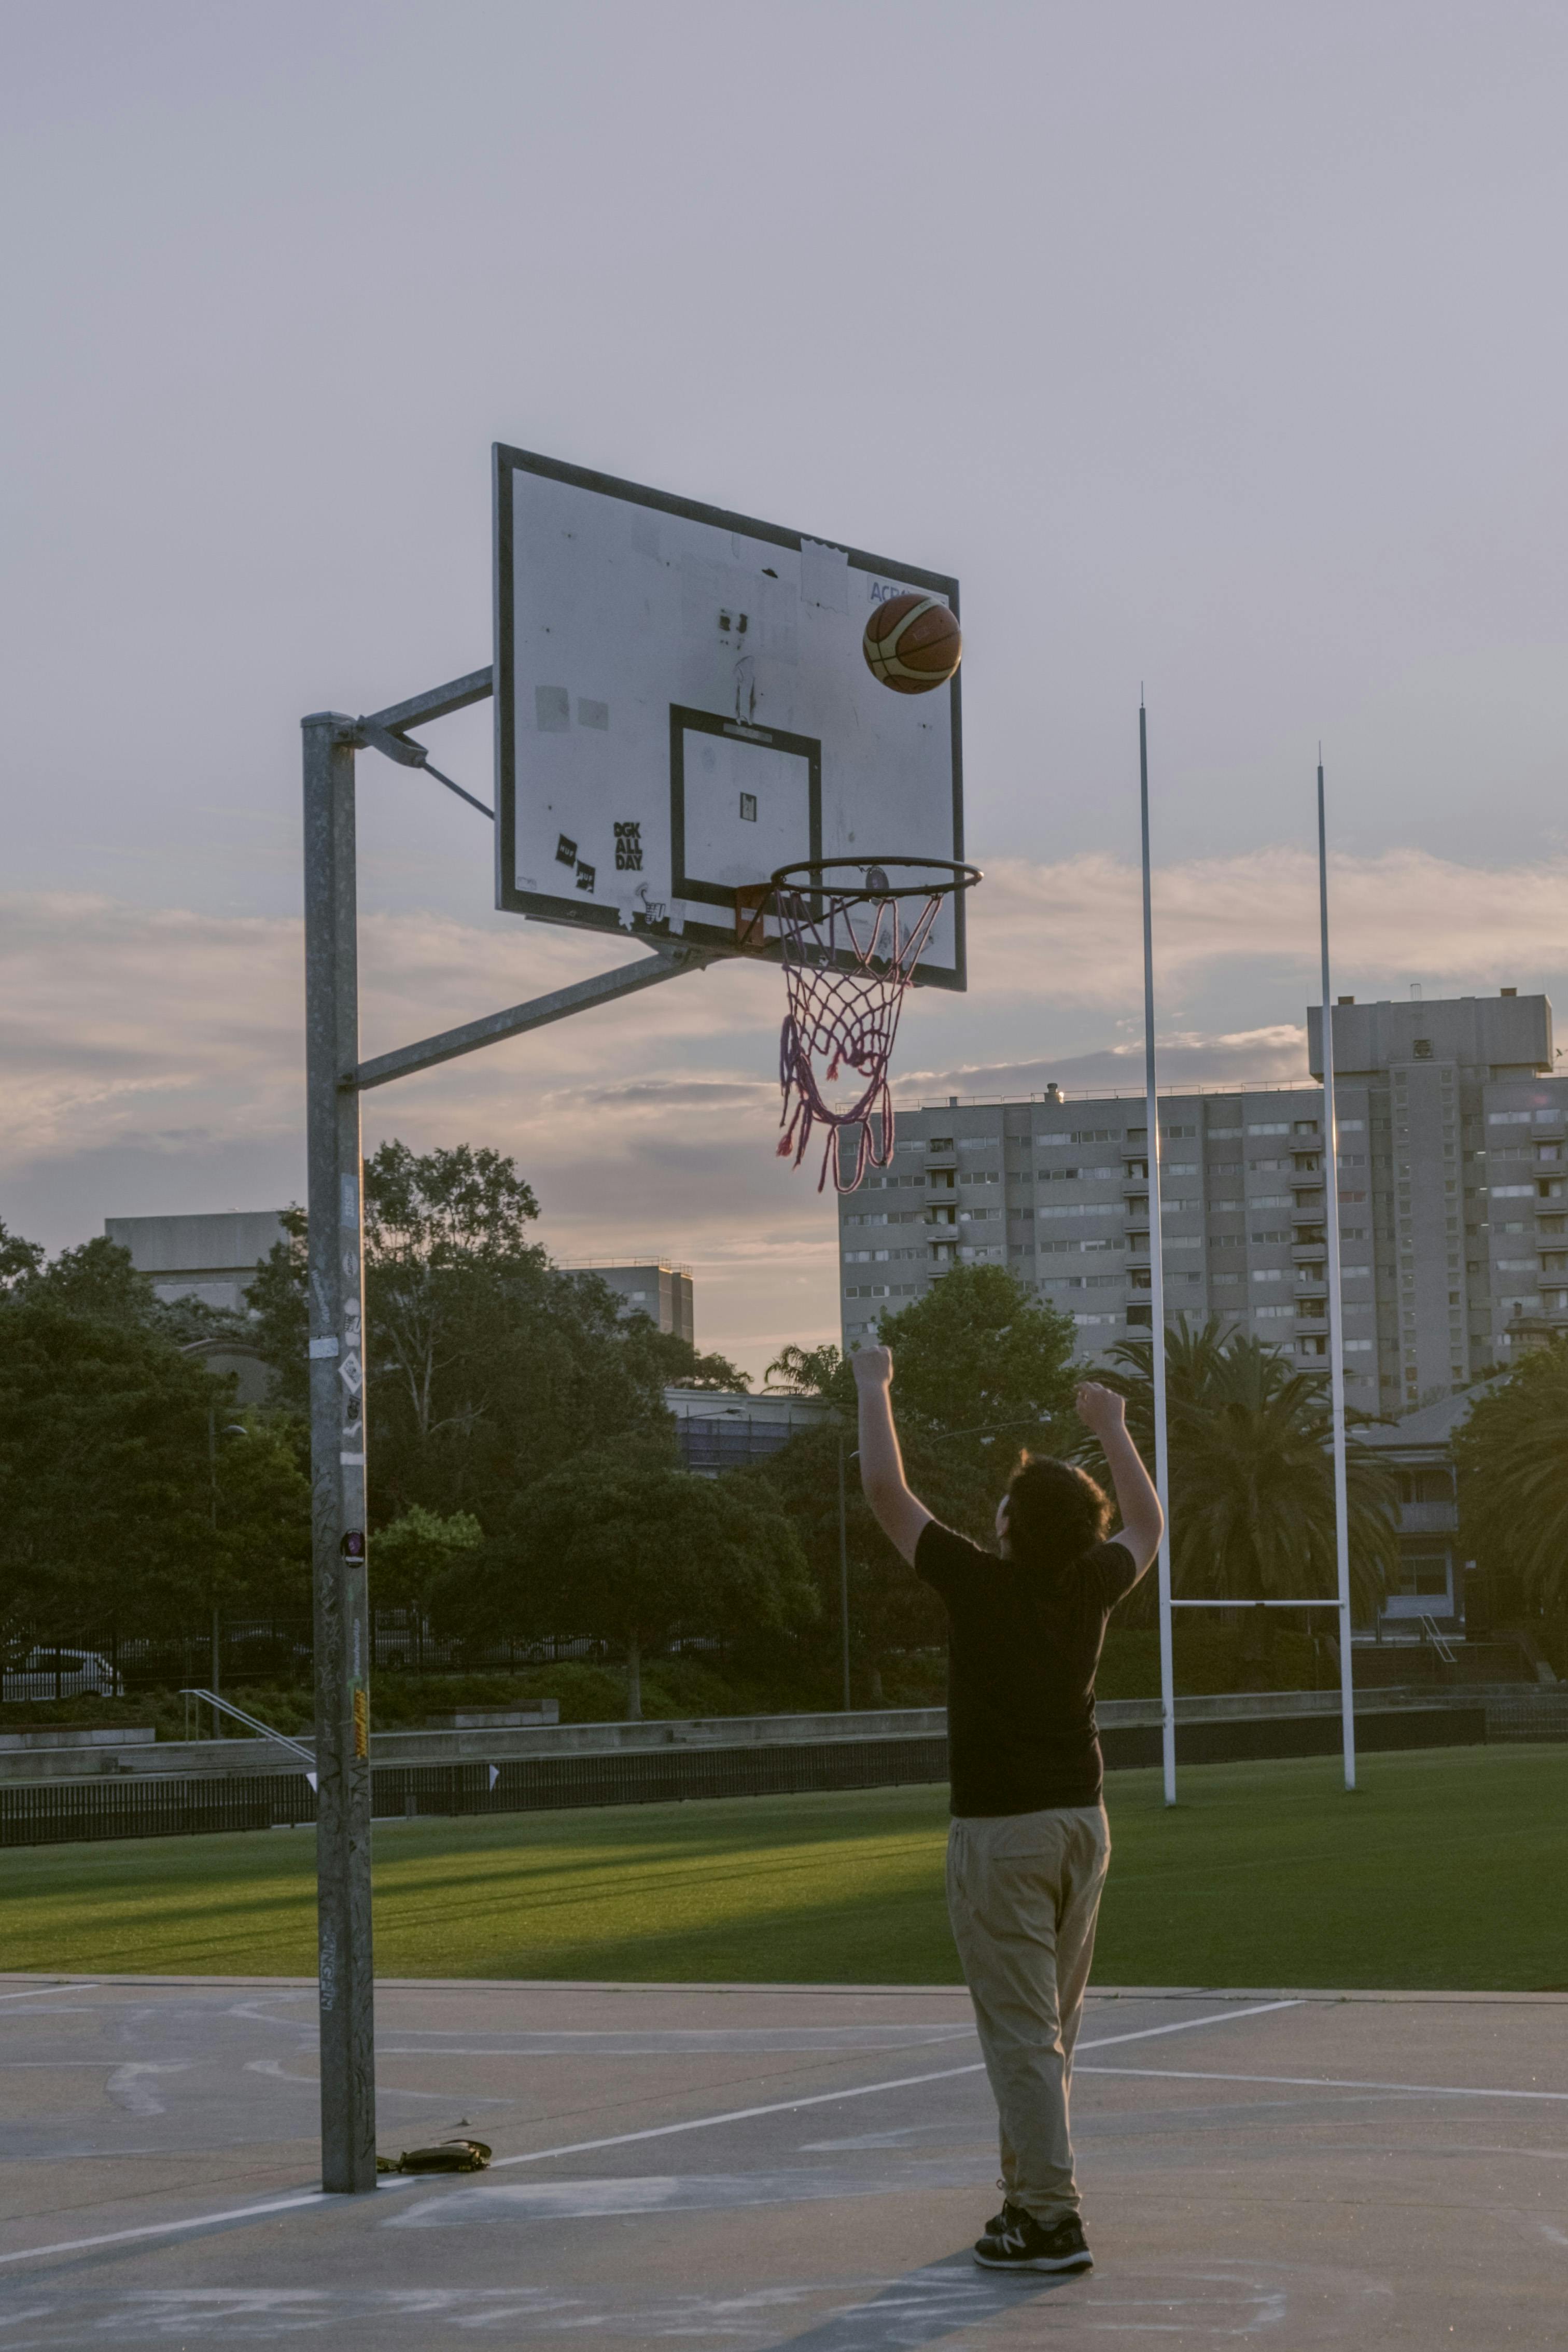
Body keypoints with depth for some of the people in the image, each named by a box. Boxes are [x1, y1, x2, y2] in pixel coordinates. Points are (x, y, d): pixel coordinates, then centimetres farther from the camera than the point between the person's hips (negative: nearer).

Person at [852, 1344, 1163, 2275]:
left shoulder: (980, 1583, -13)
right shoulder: (1092, 1586, 1)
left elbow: (887, 1492, -7)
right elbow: (1147, 1526, 23)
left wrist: (874, 1387, 6)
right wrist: (1112, 1426, 34)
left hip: (1001, 1829, -6)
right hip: (1082, 1821, 6)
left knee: (1022, 2030, -5)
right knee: (1054, 2025, 15)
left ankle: (1051, 2217, -8)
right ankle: (1034, 2191, 22)